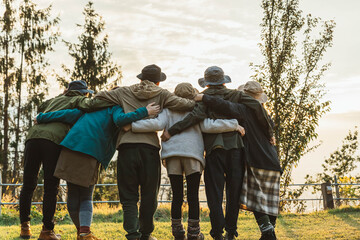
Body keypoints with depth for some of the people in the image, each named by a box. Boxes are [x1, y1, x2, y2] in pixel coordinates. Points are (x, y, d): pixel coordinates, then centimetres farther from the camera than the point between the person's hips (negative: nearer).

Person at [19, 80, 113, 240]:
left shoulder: (58, 99, 35)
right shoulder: (78, 100, 19)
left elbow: (41, 107, 54)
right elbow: (89, 105, -4)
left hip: (33, 136, 5)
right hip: (54, 139, -5)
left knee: (28, 185, 13)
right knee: (51, 188, 1)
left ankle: (25, 226, 16)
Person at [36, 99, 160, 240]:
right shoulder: (115, 107, 9)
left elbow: (69, 114, 19)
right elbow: (119, 120, -14)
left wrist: (41, 118, 24)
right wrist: (145, 112, -9)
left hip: (71, 146, 5)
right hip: (90, 154, -5)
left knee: (73, 195, 13)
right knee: (86, 197, 3)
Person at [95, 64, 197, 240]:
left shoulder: (124, 92, 15)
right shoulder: (161, 95, 10)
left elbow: (100, 96, 13)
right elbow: (183, 104, -1)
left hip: (126, 147, 1)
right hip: (150, 148, -1)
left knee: (128, 196, 6)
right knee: (149, 195, 13)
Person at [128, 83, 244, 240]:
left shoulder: (168, 110, 14)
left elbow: (158, 124, -2)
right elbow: (209, 126, -1)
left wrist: (132, 125, -2)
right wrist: (235, 125, 3)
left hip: (172, 153, 1)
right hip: (193, 154, -1)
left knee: (177, 196, 7)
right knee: (193, 196, 4)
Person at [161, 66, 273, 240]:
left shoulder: (204, 96, 6)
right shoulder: (235, 95, 13)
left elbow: (197, 115, -12)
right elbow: (256, 106, 1)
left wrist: (172, 131, -12)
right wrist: (268, 131, 8)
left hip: (215, 149, -2)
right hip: (235, 147, 2)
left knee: (214, 190, 1)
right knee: (234, 190, 10)